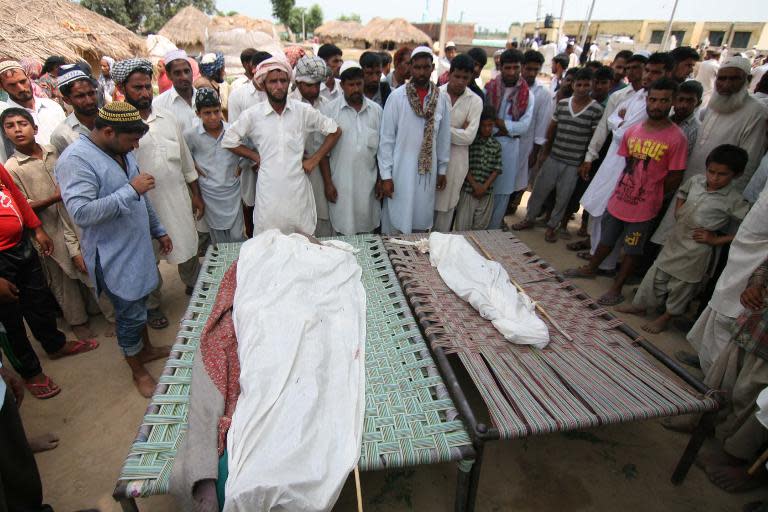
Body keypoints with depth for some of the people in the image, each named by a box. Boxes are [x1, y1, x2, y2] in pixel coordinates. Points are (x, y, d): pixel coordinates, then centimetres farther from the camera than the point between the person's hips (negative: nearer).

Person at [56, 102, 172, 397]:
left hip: (138, 246, 8)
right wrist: (130, 190, -30)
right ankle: (138, 371, 25)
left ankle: (146, 349, 43)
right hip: (113, 256, -8)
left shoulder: (121, 152, 6)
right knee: (130, 314, 5)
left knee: (139, 303, 23)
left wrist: (158, 231, 19)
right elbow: (81, 212, -31)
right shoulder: (76, 160, -21)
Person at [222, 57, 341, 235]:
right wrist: (255, 157, 3)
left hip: (298, 191, 0)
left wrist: (315, 159, 3)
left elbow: (335, 131, 8)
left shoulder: (304, 111, 0)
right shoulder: (252, 115, 0)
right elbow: (228, 140, 12)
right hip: (268, 192, 0)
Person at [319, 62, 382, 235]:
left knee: (368, 231, 9)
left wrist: (381, 180, 7)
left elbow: (381, 148, 10)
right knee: (343, 232, 3)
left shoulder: (376, 110, 7)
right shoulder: (328, 110, -3)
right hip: (340, 185, -2)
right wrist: (327, 183, -6)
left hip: (368, 183, 3)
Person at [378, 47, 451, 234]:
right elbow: (386, 138, -7)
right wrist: (385, 174, -9)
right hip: (400, 170, -3)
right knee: (396, 223, 4)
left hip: (428, 170, 3)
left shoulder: (442, 99, 2)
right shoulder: (397, 96, -7)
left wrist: (442, 169, 11)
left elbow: (444, 138, 9)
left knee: (422, 222, 13)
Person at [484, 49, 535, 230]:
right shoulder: (489, 89, -1)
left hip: (510, 147, 2)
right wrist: (508, 126, -15)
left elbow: (524, 125, -6)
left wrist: (497, 121, -13)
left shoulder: (527, 95, 3)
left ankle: (493, 230, 24)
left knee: (502, 192, 9)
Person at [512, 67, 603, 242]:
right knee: (539, 189, 10)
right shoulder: (562, 104, 1)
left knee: (563, 197, 8)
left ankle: (552, 226, 25)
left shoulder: (596, 109, -7)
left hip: (574, 163, -2)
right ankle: (529, 219, 28)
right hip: (553, 157, 3)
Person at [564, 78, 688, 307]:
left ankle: (616, 288, 23)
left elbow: (674, 177, -10)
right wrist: (627, 187, 5)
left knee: (631, 250, 10)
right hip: (618, 199, 5)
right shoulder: (633, 131, -1)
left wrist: (649, 194, -1)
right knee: (606, 239, 22)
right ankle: (590, 268, 43)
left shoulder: (676, 138, -15)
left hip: (643, 207, -4)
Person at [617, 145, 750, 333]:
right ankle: (641, 305, 35)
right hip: (675, 239, 5)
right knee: (656, 275, 16)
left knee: (681, 286, 11)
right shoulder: (696, 180, -4)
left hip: (696, 250, -5)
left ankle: (666, 317, 30)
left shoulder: (733, 200, -18)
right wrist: (678, 211, 4)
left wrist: (717, 240, -19)